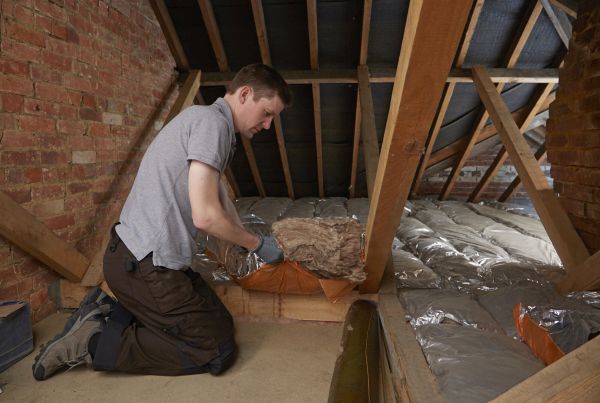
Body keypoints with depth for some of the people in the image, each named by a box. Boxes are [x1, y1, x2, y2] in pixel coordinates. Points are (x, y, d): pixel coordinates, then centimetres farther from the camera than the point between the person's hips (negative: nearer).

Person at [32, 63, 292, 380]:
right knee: (217, 352, -2)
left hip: (136, 256, 10)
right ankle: (94, 342, 0)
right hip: (144, 264, -10)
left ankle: (106, 313, 13)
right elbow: (206, 216, -22)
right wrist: (257, 244, -6)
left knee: (221, 324, 15)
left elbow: (219, 199, 21)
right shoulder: (212, 121, -15)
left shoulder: (201, 120, 17)